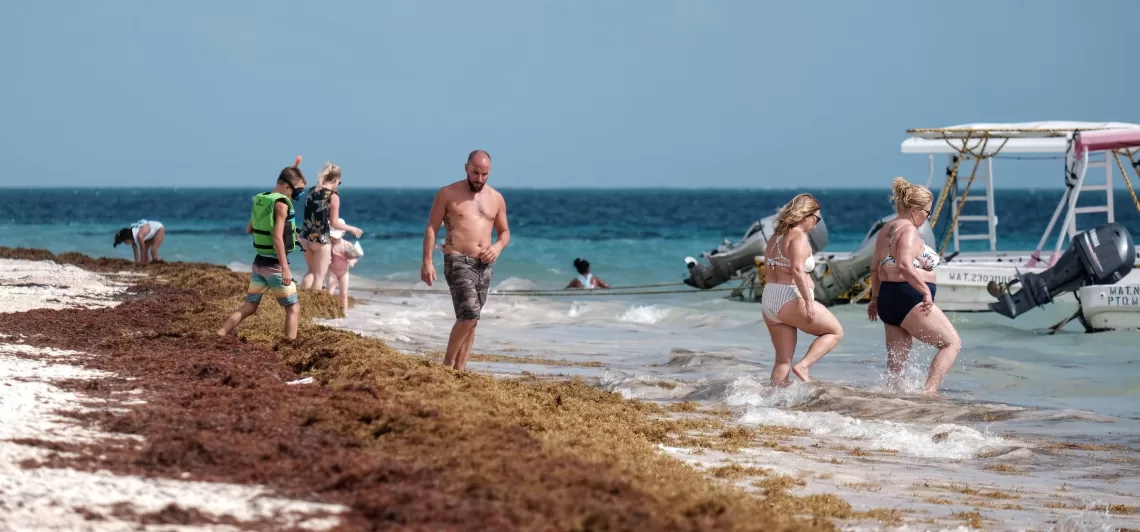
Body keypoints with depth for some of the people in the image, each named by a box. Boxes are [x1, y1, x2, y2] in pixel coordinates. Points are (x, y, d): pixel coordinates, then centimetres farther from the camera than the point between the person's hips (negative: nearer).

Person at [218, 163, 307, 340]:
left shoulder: (259, 200, 8)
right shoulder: (281, 204, -15)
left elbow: (249, 229, 19)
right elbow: (277, 238, -22)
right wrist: (285, 268, -23)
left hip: (259, 262, 7)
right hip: (275, 264, -7)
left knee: (249, 306, 13)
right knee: (293, 308, 2)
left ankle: (219, 336, 6)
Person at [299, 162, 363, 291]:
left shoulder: (310, 192, 6)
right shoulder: (333, 196, -12)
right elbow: (334, 223, -13)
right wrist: (352, 229, 1)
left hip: (306, 237, 6)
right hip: (321, 239, -6)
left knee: (311, 271, 23)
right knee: (319, 276, 5)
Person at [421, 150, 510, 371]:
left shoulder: (496, 198, 10)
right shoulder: (448, 194, -2)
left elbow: (505, 232, 18)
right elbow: (431, 228, -2)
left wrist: (498, 246, -5)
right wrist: (427, 261, -11)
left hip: (484, 265, 5)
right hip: (458, 261, -5)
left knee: (471, 321, 6)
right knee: (469, 314, -19)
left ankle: (458, 371, 11)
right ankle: (447, 364, -6)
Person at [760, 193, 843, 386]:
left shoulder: (775, 237, 17)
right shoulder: (798, 236, -10)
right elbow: (797, 270, -24)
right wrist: (809, 302, -24)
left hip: (768, 300, 9)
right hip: (791, 300, -9)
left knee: (783, 360, 11)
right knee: (835, 331, 7)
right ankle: (803, 366, -6)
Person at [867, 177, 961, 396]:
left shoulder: (886, 229, 16)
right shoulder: (908, 231, -14)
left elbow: (875, 267, 22)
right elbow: (904, 266, -29)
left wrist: (875, 298, 28)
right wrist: (926, 291, -25)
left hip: (887, 299, 10)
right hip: (909, 300, -10)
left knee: (897, 361, 13)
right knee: (952, 343, -2)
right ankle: (929, 390, -15)